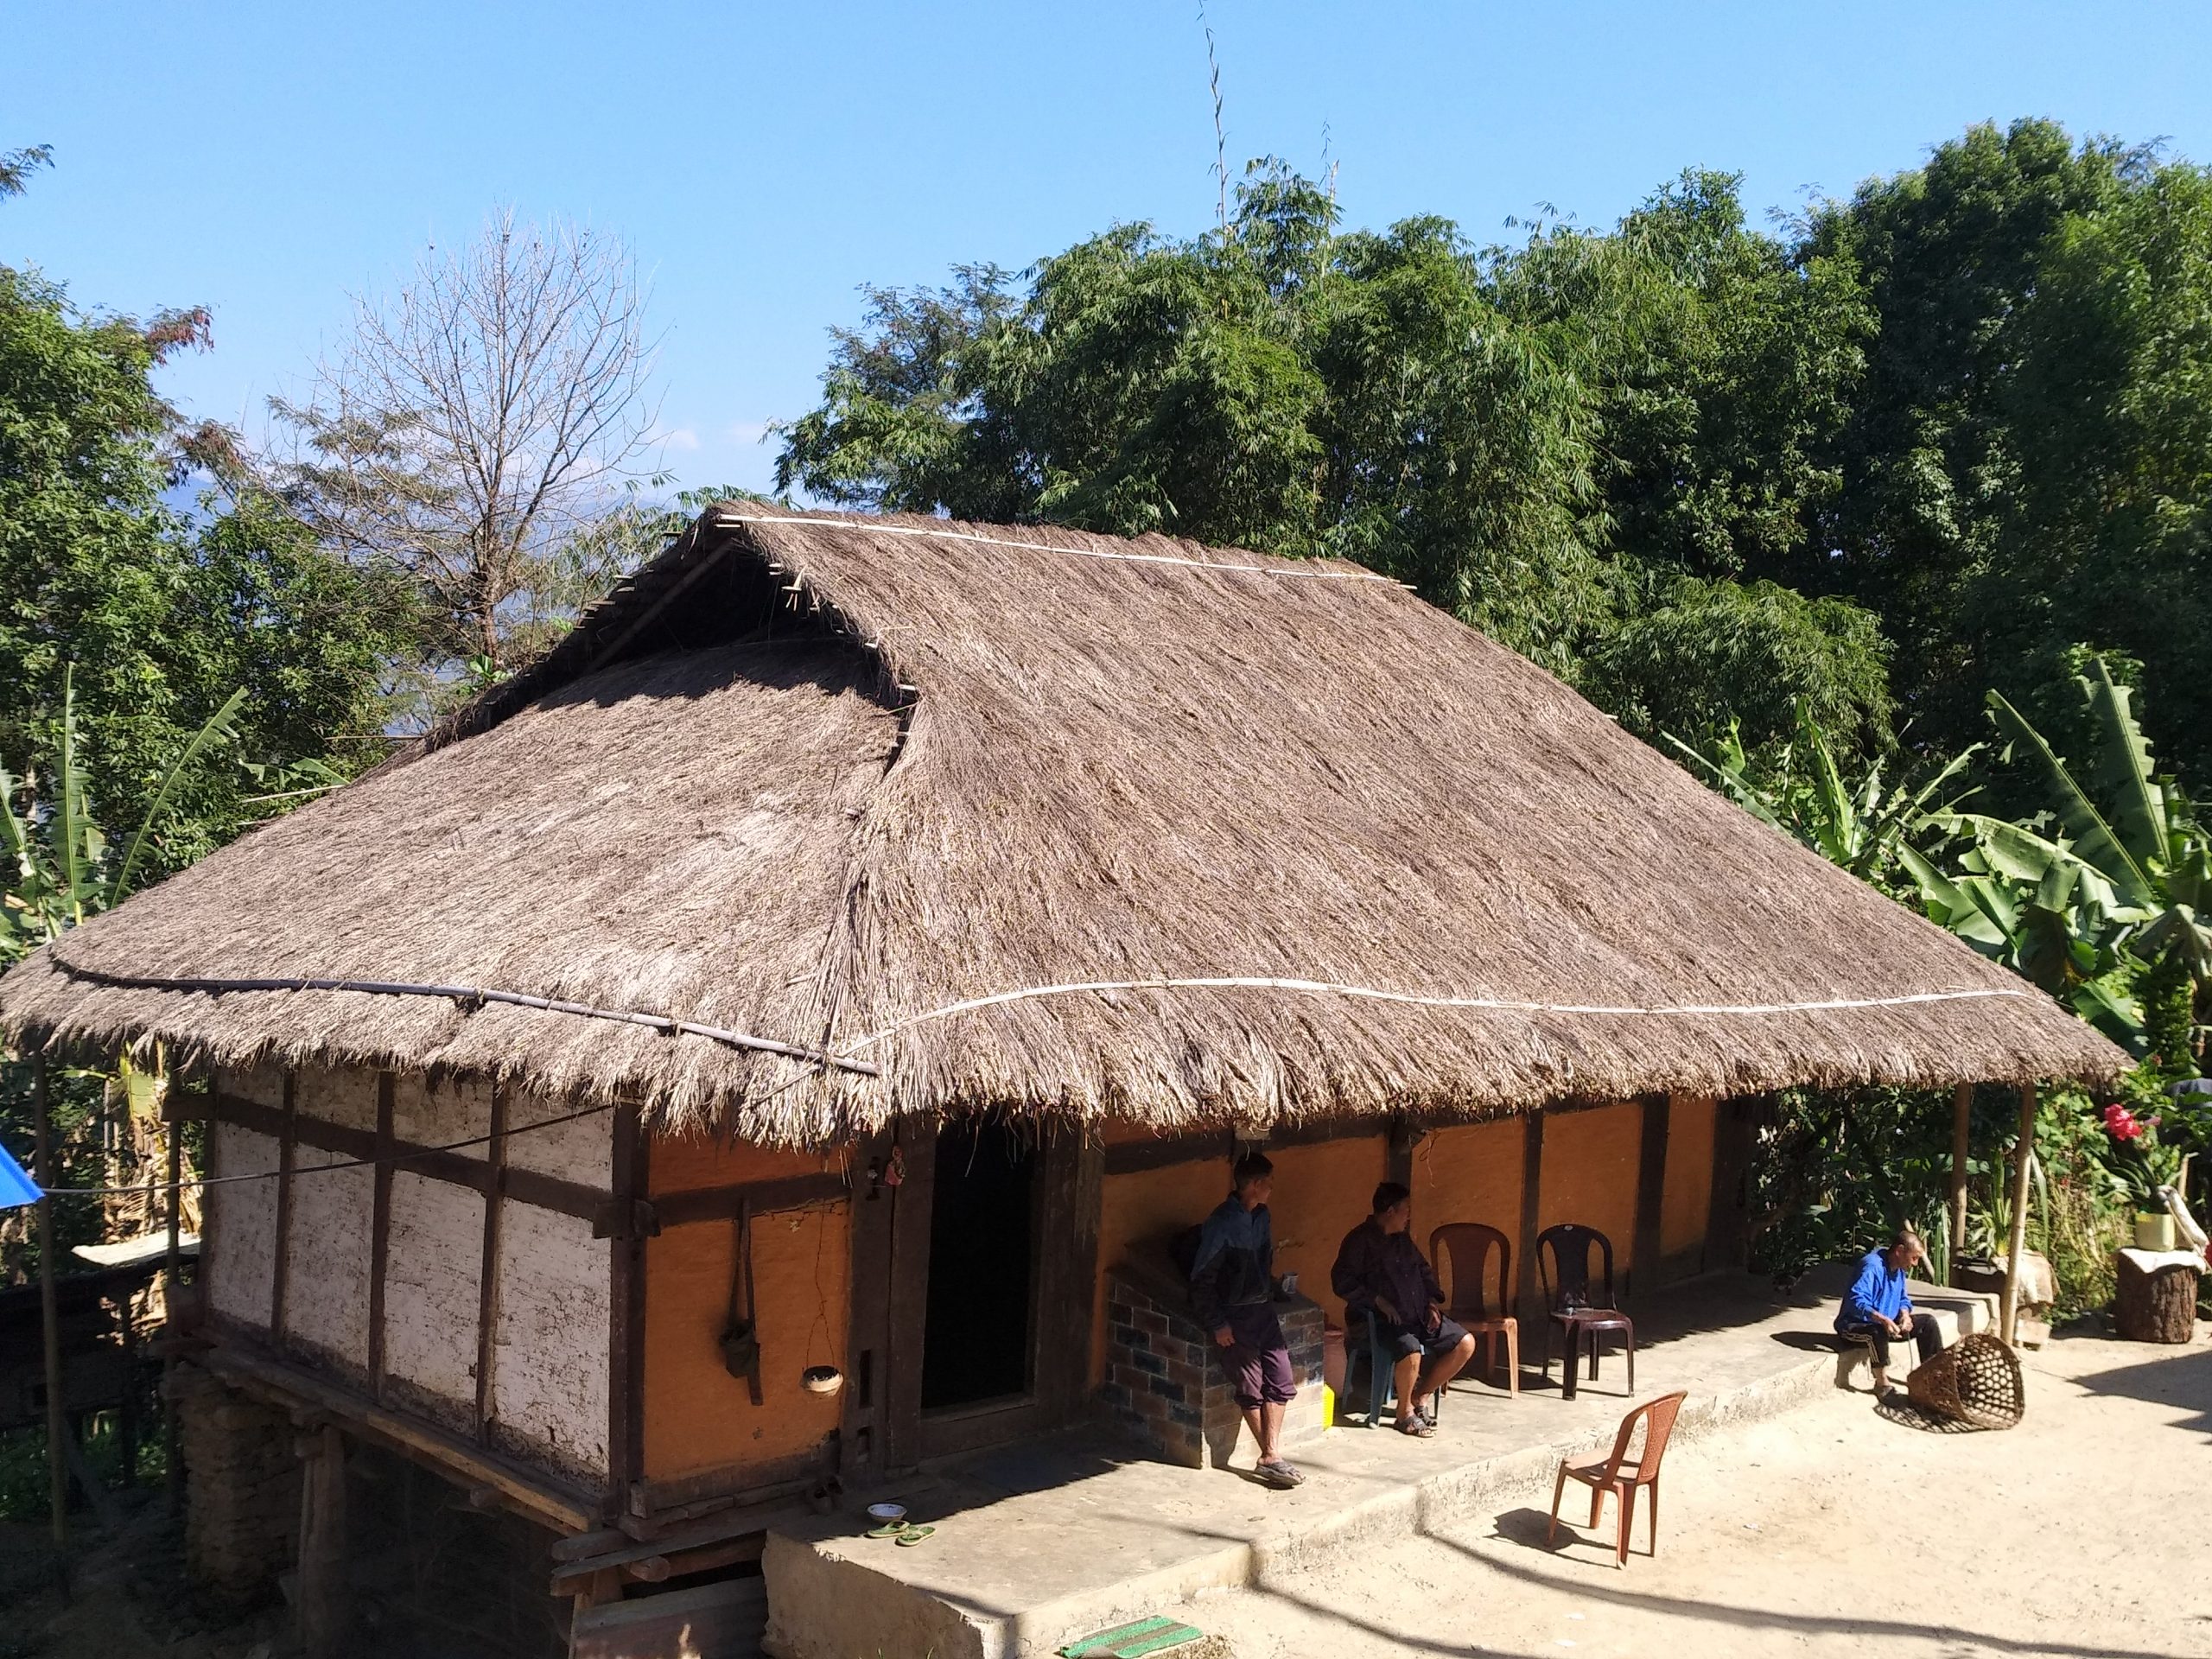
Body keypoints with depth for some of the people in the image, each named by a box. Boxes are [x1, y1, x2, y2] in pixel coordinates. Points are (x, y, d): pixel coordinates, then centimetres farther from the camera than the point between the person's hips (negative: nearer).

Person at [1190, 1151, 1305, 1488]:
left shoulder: (1262, 1218, 7)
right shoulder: (1221, 1223, -16)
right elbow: (1202, 1278, -15)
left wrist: (1268, 1297, 14)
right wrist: (1217, 1324, -16)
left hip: (1262, 1310, 8)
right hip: (1233, 1316, -7)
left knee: (1281, 1381, 1)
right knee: (1250, 1388, -2)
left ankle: (1271, 1455, 4)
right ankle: (1271, 1456, 7)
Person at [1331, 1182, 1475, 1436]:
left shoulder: (1402, 1239, 16)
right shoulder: (1360, 1240, -8)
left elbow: (1424, 1271, 27)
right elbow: (1342, 1282, -15)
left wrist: (1433, 1303, 10)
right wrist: (1378, 1301, -21)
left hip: (1419, 1315, 8)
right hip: (1381, 1320, -8)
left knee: (1466, 1343, -4)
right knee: (1411, 1351, -35)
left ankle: (1422, 1394, 10)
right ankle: (1405, 1412, -10)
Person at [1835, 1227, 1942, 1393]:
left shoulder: (1898, 1269, 5)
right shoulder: (1873, 1267, -25)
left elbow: (1902, 1299, 14)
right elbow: (1857, 1300, -36)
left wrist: (1905, 1315, -9)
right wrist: (1882, 1319, -47)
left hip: (1885, 1323, 9)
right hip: (1855, 1325, -9)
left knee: (1928, 1321, 3)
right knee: (1879, 1331, -41)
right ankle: (1882, 1383, -29)